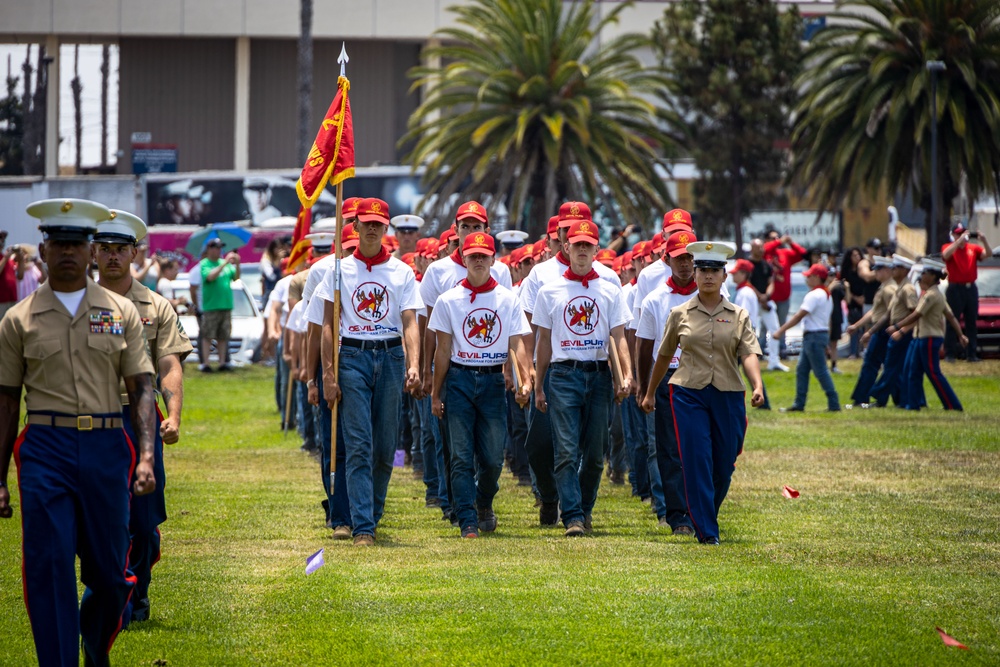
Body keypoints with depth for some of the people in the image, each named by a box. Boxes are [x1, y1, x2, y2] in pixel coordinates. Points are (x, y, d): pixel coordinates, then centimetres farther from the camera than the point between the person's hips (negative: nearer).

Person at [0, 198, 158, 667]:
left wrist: (146, 456, -7)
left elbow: (142, 387, 6)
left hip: (105, 449, 1)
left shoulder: (121, 312, 8)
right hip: (45, 448, -1)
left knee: (109, 573, 6)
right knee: (49, 570, -9)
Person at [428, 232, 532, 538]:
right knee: (462, 456, -5)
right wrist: (435, 394, 4)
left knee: (492, 457, 2)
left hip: (493, 381, 1)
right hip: (459, 379, -1)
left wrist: (525, 379, -16)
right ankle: (468, 521, -3)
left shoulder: (508, 300, 5)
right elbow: (443, 350, 5)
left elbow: (516, 344, 0)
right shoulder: (449, 300, 4)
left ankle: (484, 502, 31)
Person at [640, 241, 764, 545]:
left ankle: (707, 517, 30)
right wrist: (650, 392, 22)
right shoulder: (680, 314, 6)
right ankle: (706, 531, -7)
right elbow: (664, 355, 16)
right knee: (697, 461, -10)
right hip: (689, 394, -1)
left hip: (728, 395, 1)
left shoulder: (739, 315, 6)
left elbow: (749, 353, -5)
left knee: (723, 465, 5)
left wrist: (758, 386, -22)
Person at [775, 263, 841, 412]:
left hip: (814, 336, -10)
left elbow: (799, 316, -20)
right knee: (801, 370, 12)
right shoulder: (827, 295, 15)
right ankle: (799, 404, 13)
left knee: (821, 371, -6)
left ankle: (834, 404, -5)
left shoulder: (814, 295, -16)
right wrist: (825, 343, 21)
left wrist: (781, 330, -18)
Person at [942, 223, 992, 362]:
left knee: (971, 323, 5)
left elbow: (989, 254, -2)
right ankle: (949, 354, -5)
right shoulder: (948, 247, 2)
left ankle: (971, 354, 8)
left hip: (971, 288, 4)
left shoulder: (973, 248, 11)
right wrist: (960, 240, -24)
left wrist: (983, 240, -18)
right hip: (955, 288, -4)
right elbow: (946, 254, -21)